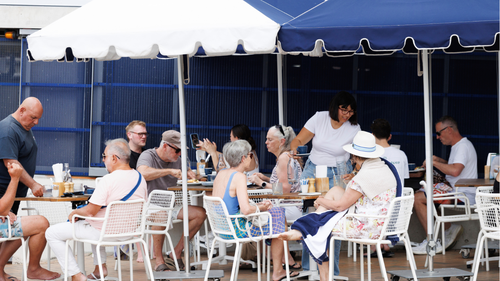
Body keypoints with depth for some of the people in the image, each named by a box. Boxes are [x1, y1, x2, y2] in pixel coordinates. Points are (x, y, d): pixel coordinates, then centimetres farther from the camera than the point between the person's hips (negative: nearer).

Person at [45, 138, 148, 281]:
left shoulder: (108, 180, -24)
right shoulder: (140, 178, -1)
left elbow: (90, 211, -23)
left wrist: (74, 213, -3)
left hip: (105, 233, -8)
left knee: (52, 233, 3)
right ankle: (100, 267, 31)